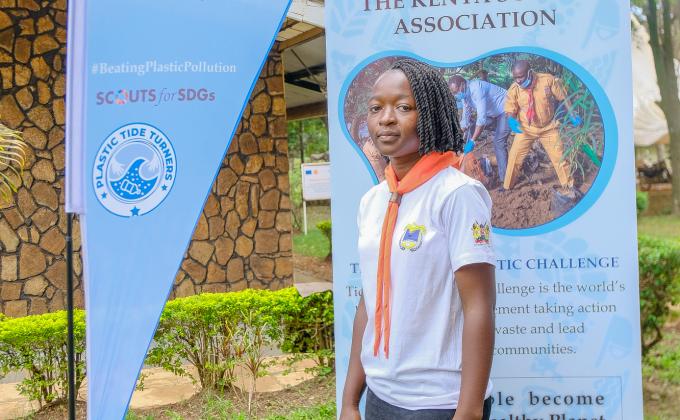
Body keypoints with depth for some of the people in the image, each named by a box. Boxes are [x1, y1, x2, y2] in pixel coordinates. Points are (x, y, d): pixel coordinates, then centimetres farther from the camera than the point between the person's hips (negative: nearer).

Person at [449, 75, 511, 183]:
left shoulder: (476, 89, -33)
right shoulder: (465, 94, -5)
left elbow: (482, 118, -37)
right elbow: (465, 118, 3)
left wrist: (472, 141, -38)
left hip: (504, 109, -9)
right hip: (491, 112, 9)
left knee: (499, 143, -16)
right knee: (472, 130, 7)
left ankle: (504, 178, -10)